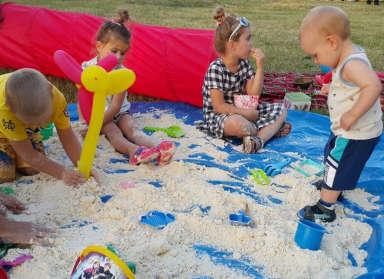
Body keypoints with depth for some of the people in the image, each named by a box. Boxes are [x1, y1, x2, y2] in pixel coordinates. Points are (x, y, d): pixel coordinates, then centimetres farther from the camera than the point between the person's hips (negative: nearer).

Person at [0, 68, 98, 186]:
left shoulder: (56, 97, -34)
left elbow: (67, 136, -22)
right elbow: (28, 155, -33)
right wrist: (62, 173, -33)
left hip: (25, 128, 4)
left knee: (31, 169, -10)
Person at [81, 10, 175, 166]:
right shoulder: (87, 68, -9)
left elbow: (115, 107, -18)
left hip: (118, 113, 0)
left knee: (131, 128, -26)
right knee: (113, 131, -28)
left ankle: (158, 147, -52)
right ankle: (135, 150, -58)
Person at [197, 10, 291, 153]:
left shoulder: (244, 63, 2)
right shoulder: (216, 69, -20)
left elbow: (253, 95, -4)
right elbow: (219, 107, -23)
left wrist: (260, 67, -12)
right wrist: (247, 112, -22)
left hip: (241, 111, 8)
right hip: (217, 116, -8)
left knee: (280, 109, -2)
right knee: (238, 123, -41)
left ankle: (259, 138, -26)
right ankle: (270, 130, -12)